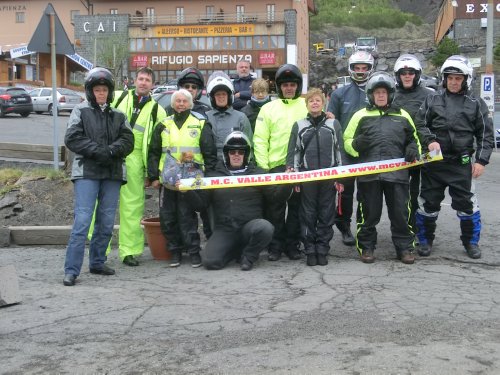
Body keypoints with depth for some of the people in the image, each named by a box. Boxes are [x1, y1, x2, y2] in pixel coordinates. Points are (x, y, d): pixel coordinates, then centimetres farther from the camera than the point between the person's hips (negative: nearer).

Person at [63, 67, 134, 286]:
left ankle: (97, 262, 22)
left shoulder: (118, 116, 16)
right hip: (86, 173, -4)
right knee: (82, 221, -11)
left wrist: (112, 150, -15)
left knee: (106, 223, 9)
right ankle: (71, 270, -9)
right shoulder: (80, 111, 6)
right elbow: (72, 138, -5)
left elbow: (127, 141, 5)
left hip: (112, 174, 5)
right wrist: (97, 151, -17)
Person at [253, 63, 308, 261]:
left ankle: (292, 245, 18)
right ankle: (276, 246, 14)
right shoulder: (269, 108, 5)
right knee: (275, 208, 5)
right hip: (275, 167, 0)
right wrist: (263, 165, -5)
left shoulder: (307, 106, 6)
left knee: (296, 208, 8)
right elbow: (260, 139, 2)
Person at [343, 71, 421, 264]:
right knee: (368, 213, 5)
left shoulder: (402, 116, 15)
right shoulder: (361, 116, 10)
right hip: (368, 174, -1)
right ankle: (366, 247, 19)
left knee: (401, 212, 3)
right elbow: (347, 141, 9)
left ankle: (404, 247, 15)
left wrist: (413, 150, 2)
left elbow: (414, 139, 23)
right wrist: (357, 144, -13)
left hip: (397, 173, 1)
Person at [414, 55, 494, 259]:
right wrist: (429, 140, -13)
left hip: (461, 164, 0)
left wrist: (481, 160, -2)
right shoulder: (433, 99, 5)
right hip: (433, 161, 1)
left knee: (466, 203, 4)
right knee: (428, 203, 8)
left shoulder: (476, 103, 5)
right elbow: (420, 124, 5)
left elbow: (486, 134, 5)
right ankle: (425, 240, 23)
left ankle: (471, 241, 22)